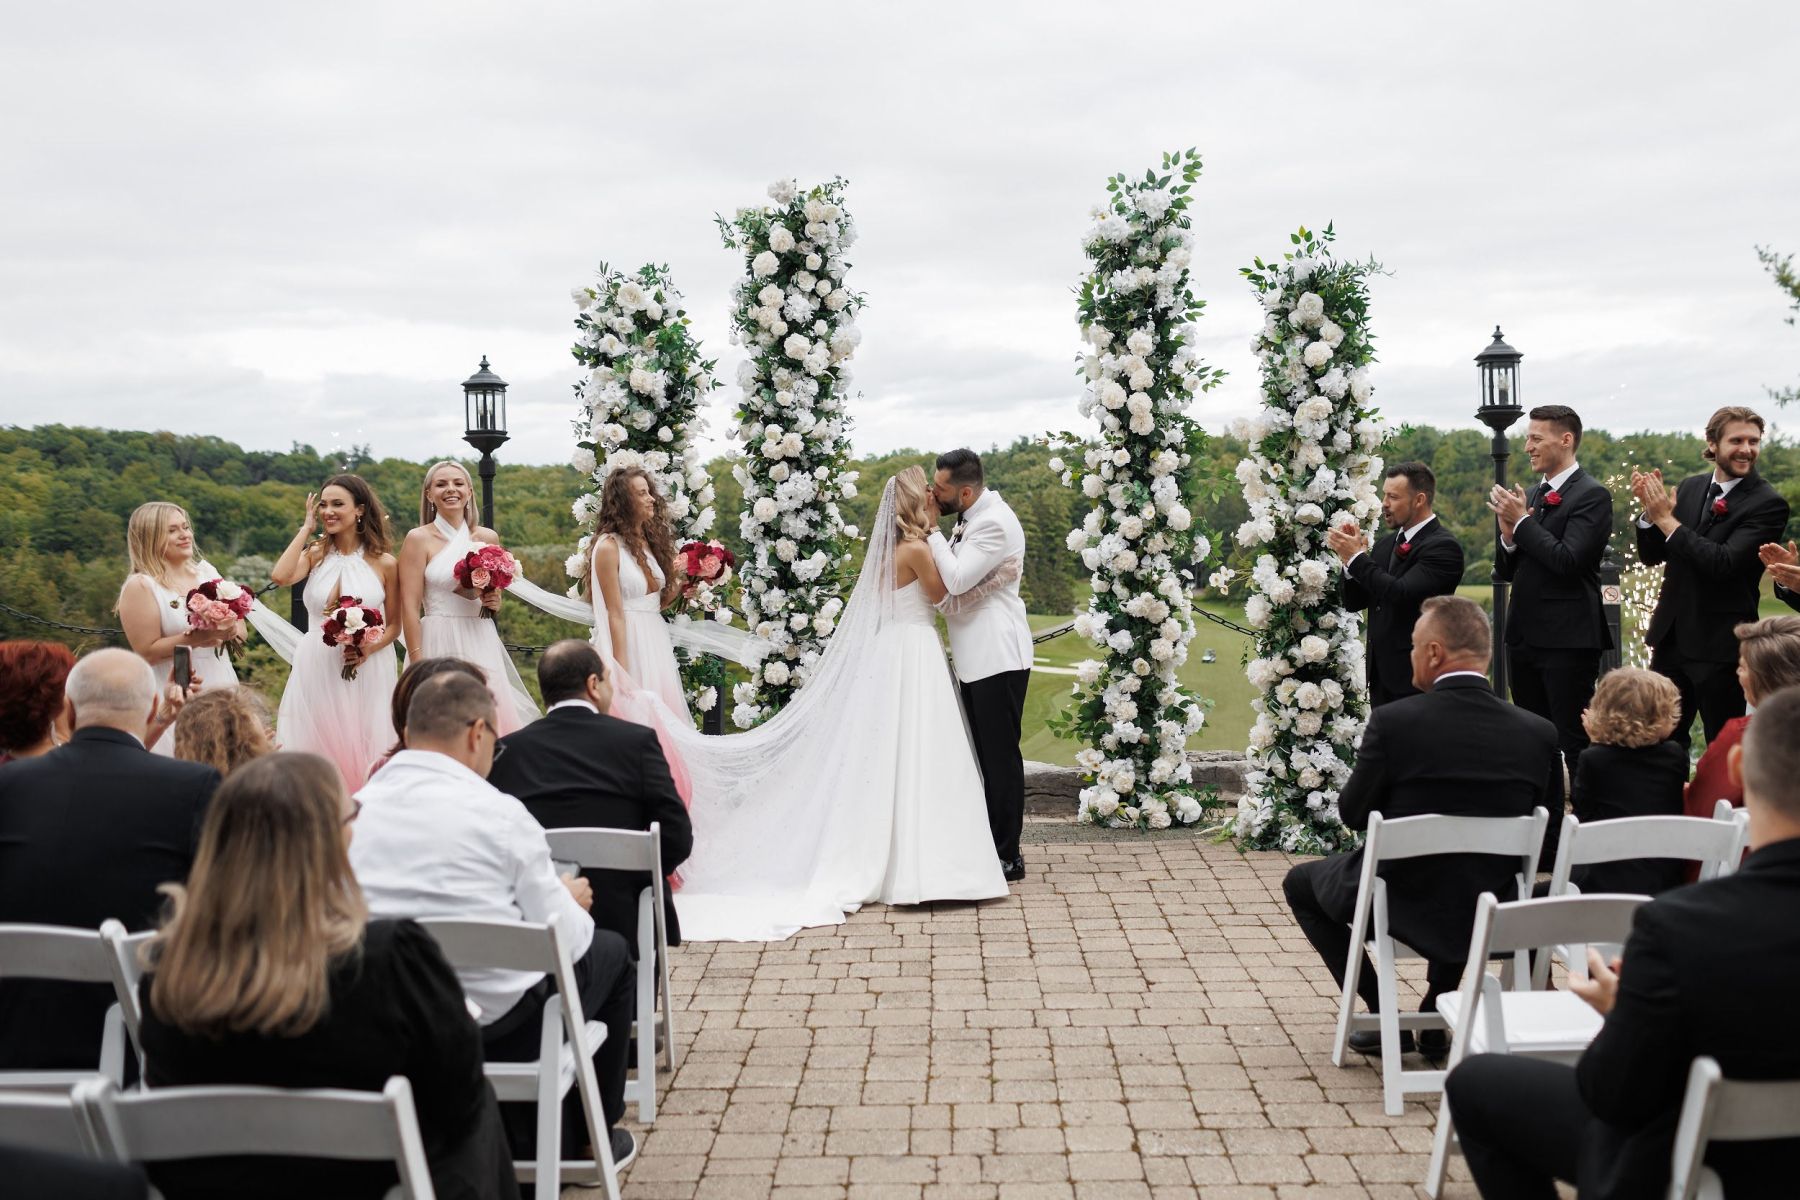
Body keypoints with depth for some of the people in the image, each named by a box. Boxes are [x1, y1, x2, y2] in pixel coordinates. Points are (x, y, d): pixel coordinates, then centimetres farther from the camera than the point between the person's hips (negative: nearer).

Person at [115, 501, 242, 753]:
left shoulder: (206, 570, 9)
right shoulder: (140, 586, -7)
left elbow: (240, 629, 12)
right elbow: (147, 652, -12)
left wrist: (227, 630, -10)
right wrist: (196, 638, -20)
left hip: (223, 687, 5)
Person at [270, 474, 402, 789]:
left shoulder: (384, 563, 0)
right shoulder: (315, 554, 3)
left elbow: (394, 625, 5)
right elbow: (281, 576, -18)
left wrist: (371, 647, -16)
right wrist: (306, 527, -7)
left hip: (367, 671, -1)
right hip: (317, 668, 1)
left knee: (362, 750, 4)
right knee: (319, 749, 5)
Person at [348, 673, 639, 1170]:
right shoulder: (499, 813, -15)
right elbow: (565, 941, -9)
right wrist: (571, 901, 15)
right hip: (503, 1030, -5)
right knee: (610, 950, 22)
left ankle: (526, 1136, 37)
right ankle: (591, 1134, 34)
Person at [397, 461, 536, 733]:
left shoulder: (488, 538, 10)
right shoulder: (419, 539, -2)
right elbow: (409, 608, -7)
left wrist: (495, 603, 2)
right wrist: (417, 666, -13)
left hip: (482, 645, 4)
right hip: (439, 643, -4)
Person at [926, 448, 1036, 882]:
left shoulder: (995, 522, -17)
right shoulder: (970, 520, 14)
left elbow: (957, 580, -23)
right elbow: (949, 577, 17)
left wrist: (932, 529, -14)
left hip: (997, 659, -10)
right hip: (975, 660, 10)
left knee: (1000, 757, -4)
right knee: (983, 756, 13)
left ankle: (1007, 857, 2)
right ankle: (987, 846, 21)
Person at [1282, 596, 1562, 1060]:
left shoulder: (1393, 721, -21)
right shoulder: (1538, 732, -10)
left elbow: (1353, 813, -8)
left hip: (1400, 906, -4)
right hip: (1492, 916, 4)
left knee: (1300, 882, 26)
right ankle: (1436, 1020, 33)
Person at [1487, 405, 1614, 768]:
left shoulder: (1592, 495, -9)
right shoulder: (1531, 496, 15)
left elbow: (1568, 560, -21)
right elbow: (1506, 572, 15)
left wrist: (1522, 522, -13)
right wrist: (1509, 536, -5)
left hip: (1567, 639, -8)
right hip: (1524, 637, 8)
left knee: (1574, 742, -5)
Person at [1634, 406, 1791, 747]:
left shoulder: (1769, 504, -11)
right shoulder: (1690, 487, 7)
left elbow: (1724, 562, -23)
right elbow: (1651, 556, 8)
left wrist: (1667, 519, -19)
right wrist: (1650, 511, -10)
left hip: (1721, 645, -5)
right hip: (1672, 638, 5)